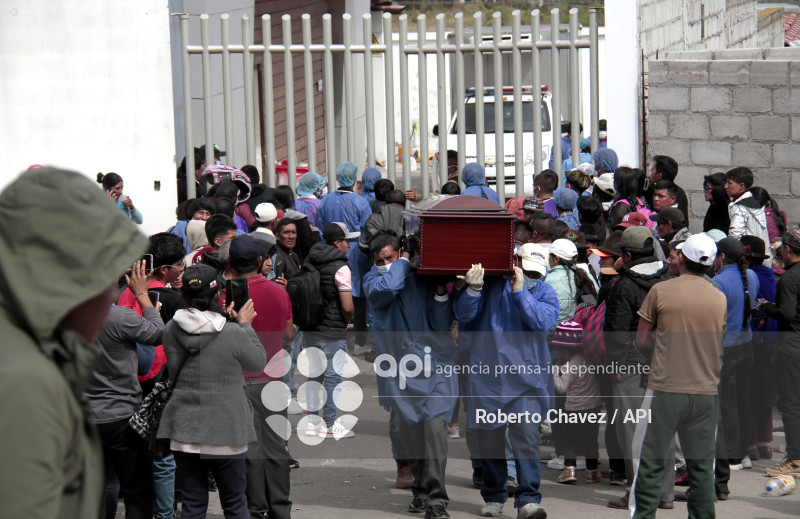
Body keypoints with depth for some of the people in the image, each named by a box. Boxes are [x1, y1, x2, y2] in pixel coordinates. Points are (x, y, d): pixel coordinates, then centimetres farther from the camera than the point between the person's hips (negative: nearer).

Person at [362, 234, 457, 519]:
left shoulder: (422, 278, 5)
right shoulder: (373, 279, 8)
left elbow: (442, 324, 5)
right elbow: (384, 289, -17)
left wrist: (441, 293, -8)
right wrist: (403, 265, -3)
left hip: (433, 364, -2)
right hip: (399, 365, 2)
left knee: (434, 425, -15)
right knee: (410, 429, 6)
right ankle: (421, 489, 23)